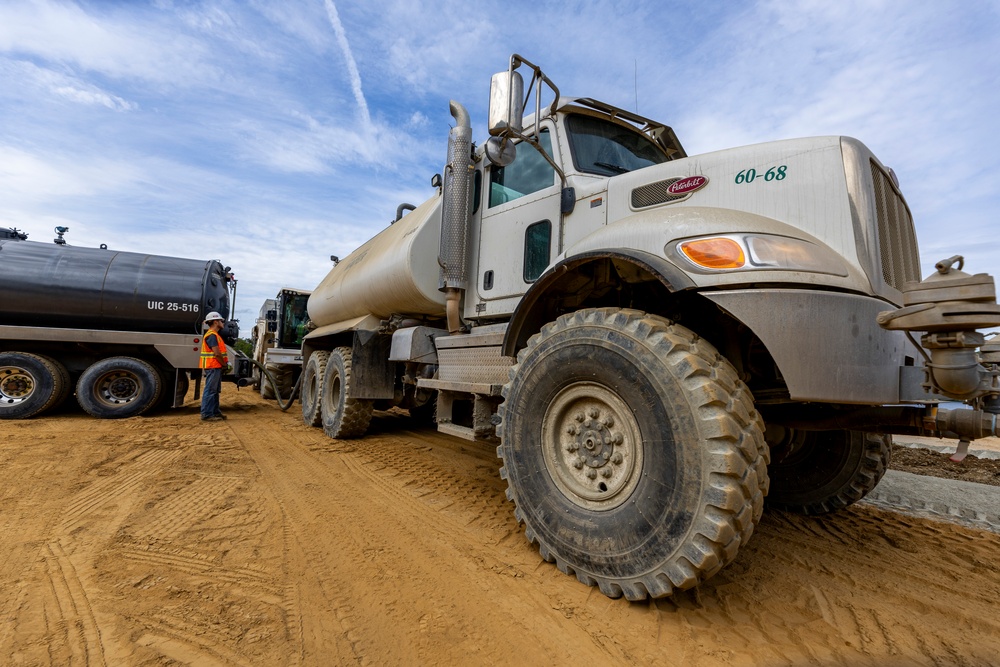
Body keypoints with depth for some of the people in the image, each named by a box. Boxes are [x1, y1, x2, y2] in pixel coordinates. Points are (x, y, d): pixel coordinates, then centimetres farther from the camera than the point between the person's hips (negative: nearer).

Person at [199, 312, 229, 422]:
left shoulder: (215, 335, 19)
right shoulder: (212, 335, -15)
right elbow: (217, 353, -21)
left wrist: (225, 363, 9)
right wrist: (224, 364, -10)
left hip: (216, 367, 11)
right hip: (213, 367, -11)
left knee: (215, 390, 15)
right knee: (210, 390, -7)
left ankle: (215, 412, 23)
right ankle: (206, 414, -4)